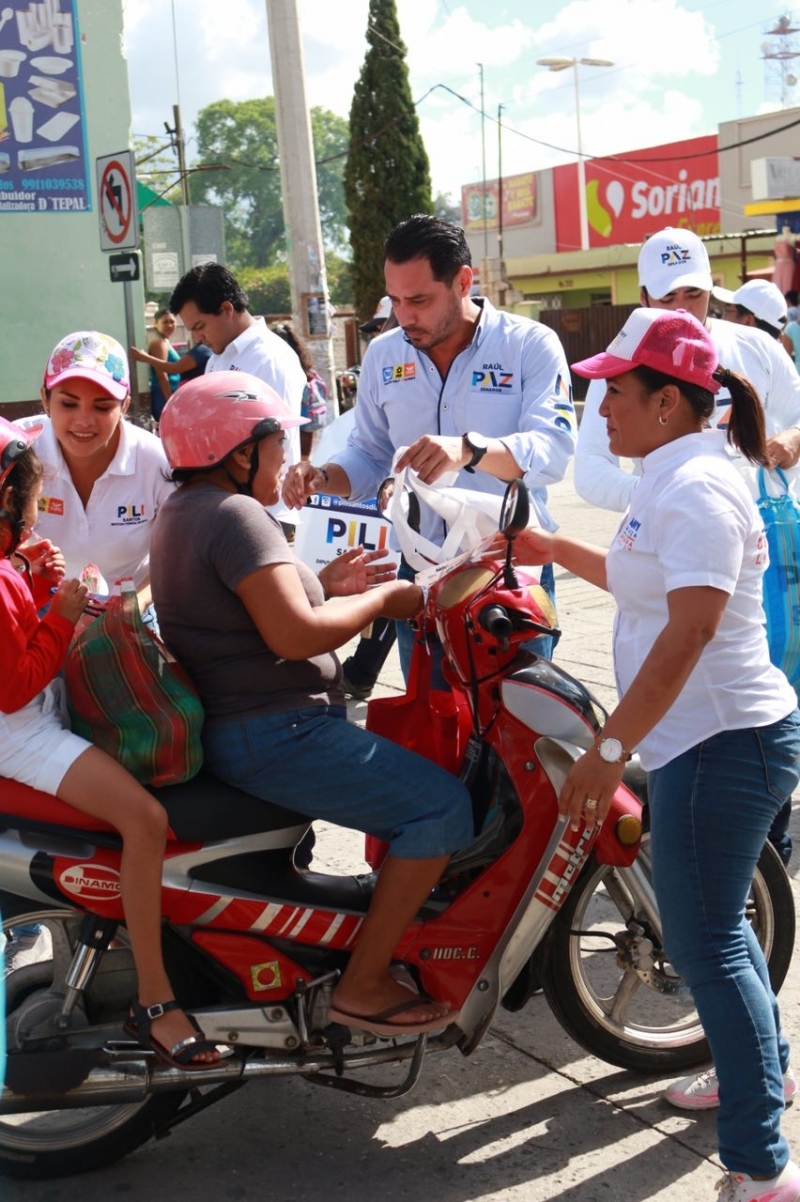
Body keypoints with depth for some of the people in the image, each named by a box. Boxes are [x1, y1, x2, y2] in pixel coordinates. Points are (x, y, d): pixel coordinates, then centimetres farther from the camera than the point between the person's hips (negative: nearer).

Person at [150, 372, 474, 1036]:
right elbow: (295, 635, -26)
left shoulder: (183, 510, 15)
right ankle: (363, 986, -8)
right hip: (273, 736, -11)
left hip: (227, 726, 11)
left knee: (406, 772, 26)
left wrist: (324, 582, 12)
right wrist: (378, 600, -11)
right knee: (442, 806, -14)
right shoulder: (234, 515, -18)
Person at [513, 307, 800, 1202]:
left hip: (720, 745, -11)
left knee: (704, 943, -6)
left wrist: (610, 749, -30)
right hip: (714, 738, 11)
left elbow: (690, 629, -28)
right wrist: (553, 550, 24)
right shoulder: (675, 479, 13)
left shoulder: (696, 489, -19)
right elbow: (645, 581, 27)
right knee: (714, 921, 24)